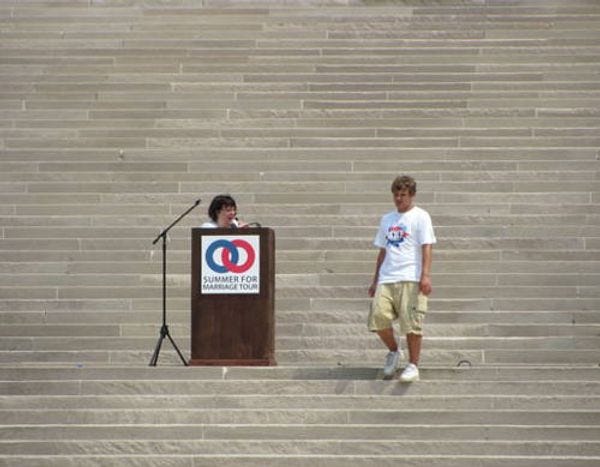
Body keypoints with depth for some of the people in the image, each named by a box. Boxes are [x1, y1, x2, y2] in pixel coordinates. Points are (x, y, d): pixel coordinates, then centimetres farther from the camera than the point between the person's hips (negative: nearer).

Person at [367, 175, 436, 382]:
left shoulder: (420, 217, 3)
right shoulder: (387, 219, 21)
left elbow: (426, 248, -6)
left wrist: (425, 275, -17)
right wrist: (375, 281, 21)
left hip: (411, 279, -5)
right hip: (386, 279, 5)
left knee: (411, 324, -8)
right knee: (378, 316, -10)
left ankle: (413, 366, 1)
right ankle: (393, 352, 14)